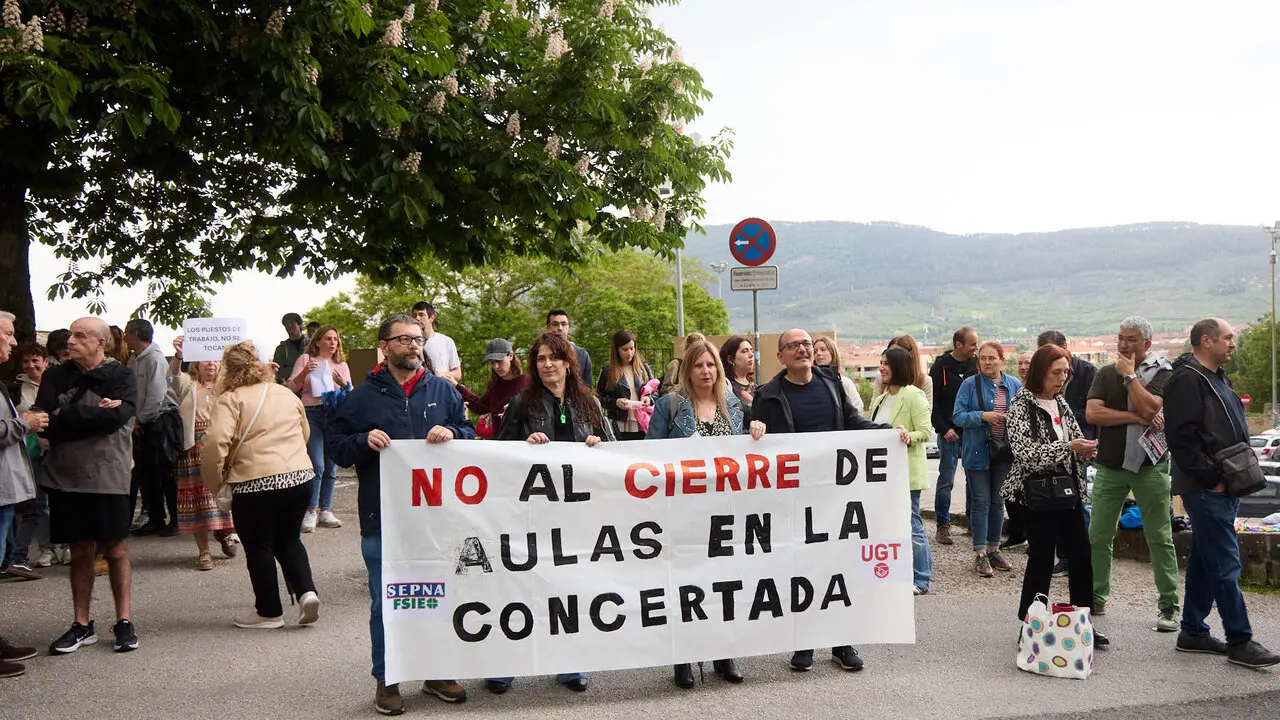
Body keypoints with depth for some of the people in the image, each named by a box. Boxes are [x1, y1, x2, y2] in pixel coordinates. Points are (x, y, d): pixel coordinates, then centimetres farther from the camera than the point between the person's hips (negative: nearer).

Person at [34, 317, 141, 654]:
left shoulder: (122, 377, -2)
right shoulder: (56, 377, 7)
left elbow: (116, 417, -18)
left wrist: (63, 417, -11)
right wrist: (93, 415, -15)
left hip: (107, 478, -3)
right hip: (64, 477, 3)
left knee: (115, 550, 5)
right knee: (80, 551, 10)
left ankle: (123, 622, 15)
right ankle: (82, 625, 20)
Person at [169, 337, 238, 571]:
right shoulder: (188, 384, 8)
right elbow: (174, 375, -14)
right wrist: (178, 357, -38)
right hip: (194, 450, -2)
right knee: (197, 497, -1)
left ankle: (226, 532, 24)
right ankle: (203, 550, 7)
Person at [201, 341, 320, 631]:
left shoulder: (231, 399, -7)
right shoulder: (287, 394, 13)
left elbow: (214, 443, -18)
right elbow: (305, 433, 25)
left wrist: (213, 481, -5)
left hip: (256, 484, -6)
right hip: (301, 478, 6)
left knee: (259, 548, 11)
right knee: (289, 540, 22)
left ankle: (269, 612, 19)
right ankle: (306, 591, 5)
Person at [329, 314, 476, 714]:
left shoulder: (443, 391, 8)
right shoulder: (363, 396, 2)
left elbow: (471, 435, 11)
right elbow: (336, 448, 3)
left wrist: (452, 434, -10)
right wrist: (364, 440, -15)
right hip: (382, 519, -2)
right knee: (385, 603, 6)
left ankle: (437, 673, 28)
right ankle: (386, 681, 20)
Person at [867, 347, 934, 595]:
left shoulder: (913, 395, -9)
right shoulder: (880, 399, 15)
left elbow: (926, 432, -15)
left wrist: (909, 436, -33)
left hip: (906, 470, -8)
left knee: (911, 526, -3)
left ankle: (921, 580, 6)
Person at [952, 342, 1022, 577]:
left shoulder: (1015, 385, 6)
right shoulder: (970, 384, -3)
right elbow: (958, 417, -7)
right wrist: (983, 416, -20)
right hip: (978, 452, -3)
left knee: (998, 502, 13)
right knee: (980, 502, -2)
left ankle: (993, 550, 24)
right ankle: (980, 555, 3)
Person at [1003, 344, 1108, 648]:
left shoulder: (1060, 403, 13)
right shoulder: (1022, 405, -10)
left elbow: (1075, 438, 21)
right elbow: (1025, 451, -20)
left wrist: (1085, 450, -2)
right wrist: (1068, 447, -25)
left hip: (1068, 489, 7)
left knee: (1081, 557, 7)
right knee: (1041, 559, -2)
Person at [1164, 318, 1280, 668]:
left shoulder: (1217, 379, 19)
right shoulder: (1186, 380, -13)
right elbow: (1182, 438, -21)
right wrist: (1212, 478, -19)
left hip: (1224, 488, 10)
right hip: (1206, 490, -10)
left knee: (1204, 561, 14)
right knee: (1225, 564, -8)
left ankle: (1193, 632, 21)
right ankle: (1240, 642, -4)